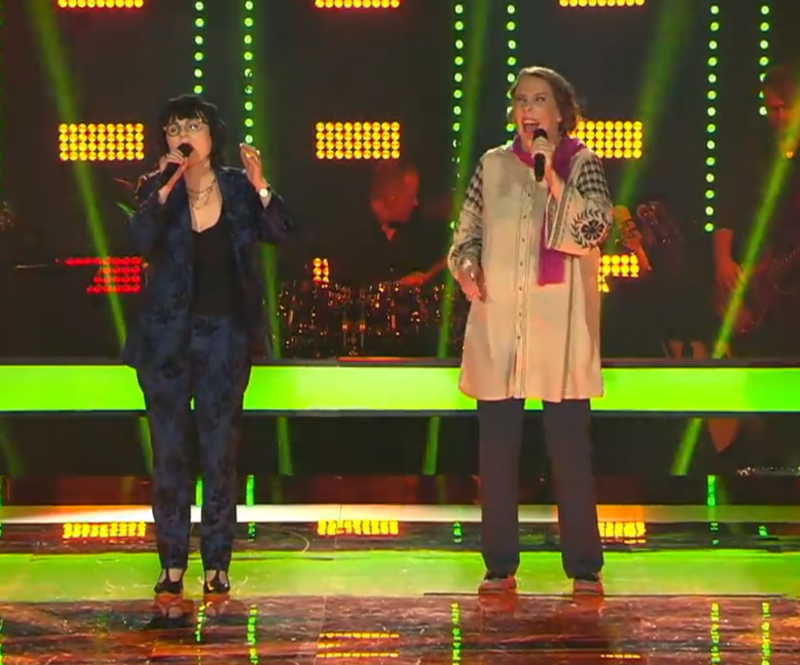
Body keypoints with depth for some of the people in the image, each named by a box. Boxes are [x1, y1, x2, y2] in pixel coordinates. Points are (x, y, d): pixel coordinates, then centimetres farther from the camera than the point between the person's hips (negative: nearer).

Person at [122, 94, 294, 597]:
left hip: (225, 334, 0)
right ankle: (173, 564, 10)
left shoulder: (239, 187, 2)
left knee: (221, 451, 2)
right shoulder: (156, 189, 0)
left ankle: (217, 565, 9)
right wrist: (164, 191, -24)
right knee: (169, 452, 3)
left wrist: (261, 189, -22)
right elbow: (141, 243, -16)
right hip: (167, 337, 0)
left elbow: (281, 234, -9)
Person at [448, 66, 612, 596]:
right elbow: (468, 231, 15)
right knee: (498, 446, 4)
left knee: (570, 444, -2)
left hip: (560, 327, -3)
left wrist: (551, 176, -18)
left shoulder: (583, 165, 2)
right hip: (498, 324, 3)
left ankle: (584, 566, 5)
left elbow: (594, 228, -12)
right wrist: (467, 267, -4)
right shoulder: (492, 165, 10)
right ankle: (500, 564, 13)